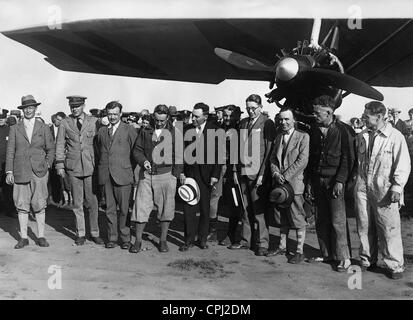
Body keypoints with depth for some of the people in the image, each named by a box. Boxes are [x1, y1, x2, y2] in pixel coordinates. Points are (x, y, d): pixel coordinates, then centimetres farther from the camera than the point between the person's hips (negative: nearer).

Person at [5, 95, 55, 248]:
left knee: (39, 205, -1)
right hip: (20, 172, 1)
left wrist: (47, 164, -2)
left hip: (39, 172, -1)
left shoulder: (44, 128, 9)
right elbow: (10, 151, 8)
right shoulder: (15, 129, 10)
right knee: (21, 205, 3)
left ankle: (41, 237, 8)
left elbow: (50, 149, 13)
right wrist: (9, 171, 0)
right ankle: (23, 238, 12)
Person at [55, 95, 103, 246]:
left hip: (91, 166, -1)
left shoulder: (94, 121, 3)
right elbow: (60, 145, 8)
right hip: (73, 167, 1)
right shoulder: (64, 123, 5)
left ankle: (95, 233, 15)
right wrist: (60, 165, 1)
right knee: (77, 203, 6)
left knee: (93, 202, 3)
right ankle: (80, 234, 17)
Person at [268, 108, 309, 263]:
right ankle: (282, 246, 27)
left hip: (294, 182, -6)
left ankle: (300, 251, 8)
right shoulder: (278, 137, 14)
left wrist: (285, 176, -15)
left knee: (298, 219, -1)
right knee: (282, 218, 15)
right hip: (279, 182, 6)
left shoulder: (303, 136, -5)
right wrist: (276, 173, -6)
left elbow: (302, 161, -13)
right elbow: (273, 158, 13)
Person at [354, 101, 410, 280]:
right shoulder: (362, 137, 12)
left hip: (384, 191, -5)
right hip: (362, 189, 5)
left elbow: (403, 165, -6)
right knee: (364, 228, 10)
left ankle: (395, 265, 12)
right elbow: (354, 161, 21)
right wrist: (354, 181, 13)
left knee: (389, 229, -1)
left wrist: (397, 187, -12)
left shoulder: (395, 137, -5)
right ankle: (367, 261, 24)